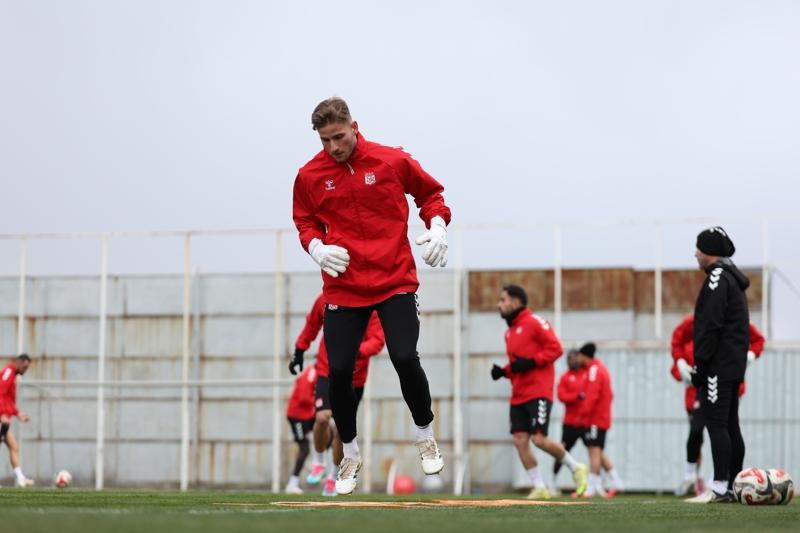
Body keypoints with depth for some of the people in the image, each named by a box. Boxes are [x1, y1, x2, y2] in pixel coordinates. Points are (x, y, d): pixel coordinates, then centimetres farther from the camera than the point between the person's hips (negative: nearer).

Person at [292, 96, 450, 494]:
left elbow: (430, 193, 12)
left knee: (405, 358, -16)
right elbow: (305, 222, 13)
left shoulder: (393, 161, -2)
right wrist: (317, 248, -7)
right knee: (339, 372, -4)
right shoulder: (310, 175, 1)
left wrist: (436, 228, -4)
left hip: (396, 281, -2)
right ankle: (350, 456, 18)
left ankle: (425, 437, 11)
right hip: (343, 287, 2)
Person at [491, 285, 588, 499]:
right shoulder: (509, 332, 19)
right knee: (520, 440, -2)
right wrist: (503, 371, 8)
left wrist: (530, 362, -21)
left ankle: (575, 467, 8)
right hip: (518, 395, 8)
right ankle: (540, 488, 4)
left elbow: (555, 348, -13)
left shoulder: (534, 323, -7)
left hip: (538, 392, -8)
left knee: (539, 438, -15)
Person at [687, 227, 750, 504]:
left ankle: (720, 488, -14)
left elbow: (711, 326, -19)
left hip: (718, 366, -10)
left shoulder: (718, 278, -12)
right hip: (734, 365, 10)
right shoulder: (733, 278, 19)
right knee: (730, 426, 10)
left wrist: (700, 364, -17)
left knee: (716, 424, -11)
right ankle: (734, 488, 12)